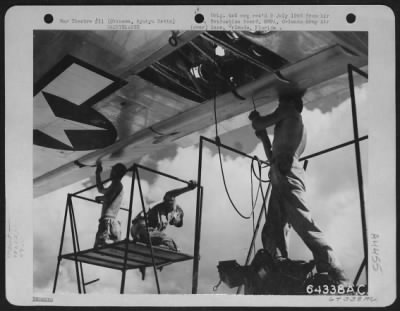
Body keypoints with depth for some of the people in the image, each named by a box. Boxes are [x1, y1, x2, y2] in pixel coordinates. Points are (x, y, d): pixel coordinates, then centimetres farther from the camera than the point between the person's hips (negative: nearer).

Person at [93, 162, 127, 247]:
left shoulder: (117, 184, -2)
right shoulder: (117, 185, 27)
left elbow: (108, 198, -10)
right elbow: (101, 189, 42)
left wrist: (99, 198, 7)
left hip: (108, 221, -9)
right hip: (114, 222, 9)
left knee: (100, 247, -21)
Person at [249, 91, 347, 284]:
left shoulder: (290, 111, 14)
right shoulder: (299, 129, 37)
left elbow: (258, 125, 11)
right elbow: (273, 158, 40)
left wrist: (254, 117, 31)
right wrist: (263, 138, 42)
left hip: (286, 174, -10)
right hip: (281, 178, 10)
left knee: (304, 225, -21)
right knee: (272, 234, -1)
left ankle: (336, 280, -28)